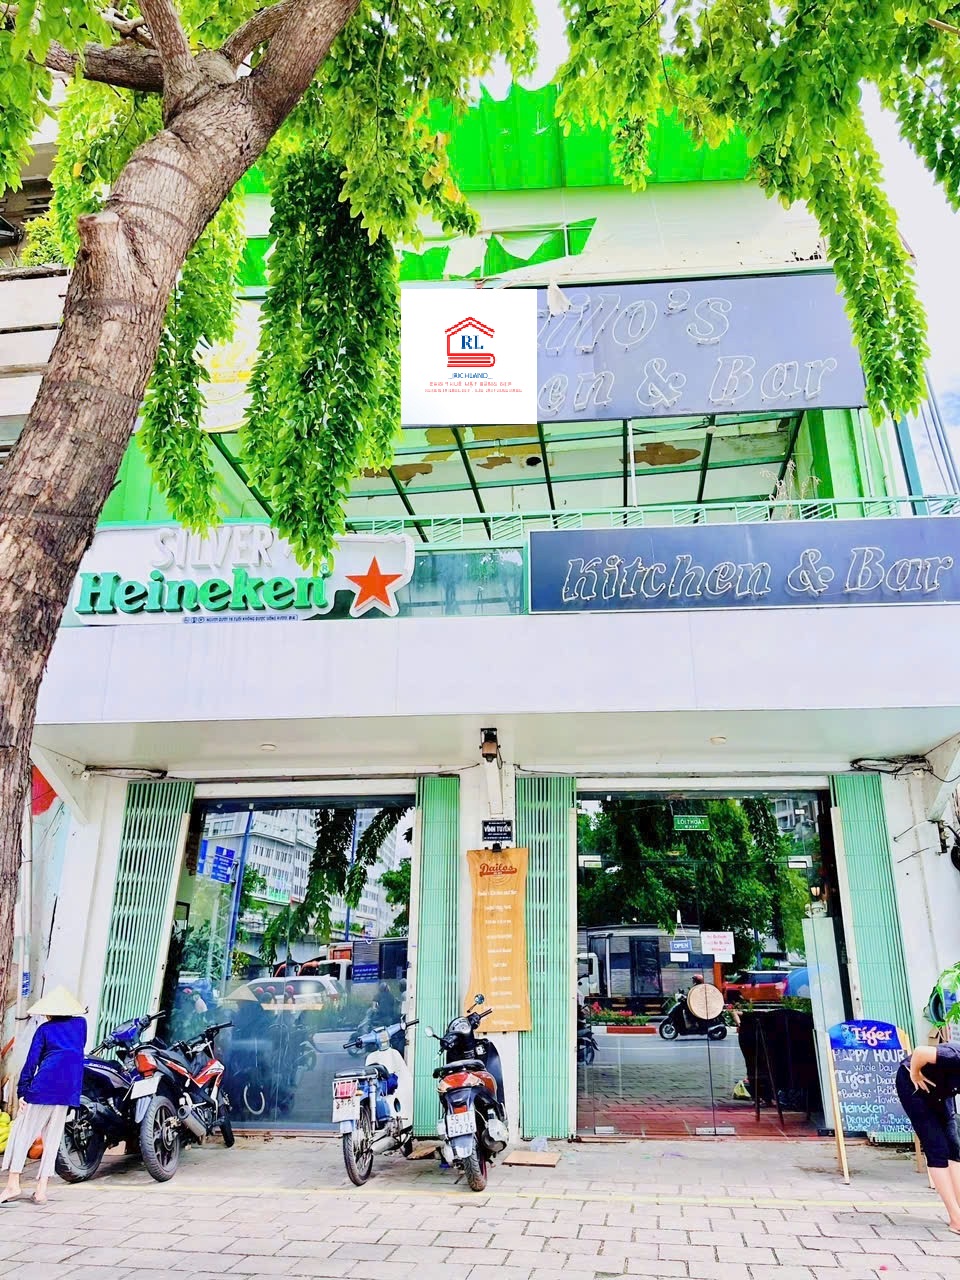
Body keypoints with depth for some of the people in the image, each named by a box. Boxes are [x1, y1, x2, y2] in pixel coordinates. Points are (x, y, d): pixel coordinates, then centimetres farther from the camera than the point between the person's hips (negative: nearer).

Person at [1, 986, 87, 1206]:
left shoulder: (44, 1029, 6)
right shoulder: (80, 1023, 14)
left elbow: (31, 1062, 1)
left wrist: (22, 1092, 1)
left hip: (45, 1084, -3)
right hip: (70, 1088, 3)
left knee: (23, 1130, 8)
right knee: (52, 1137, 10)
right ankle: (41, 1190, 8)